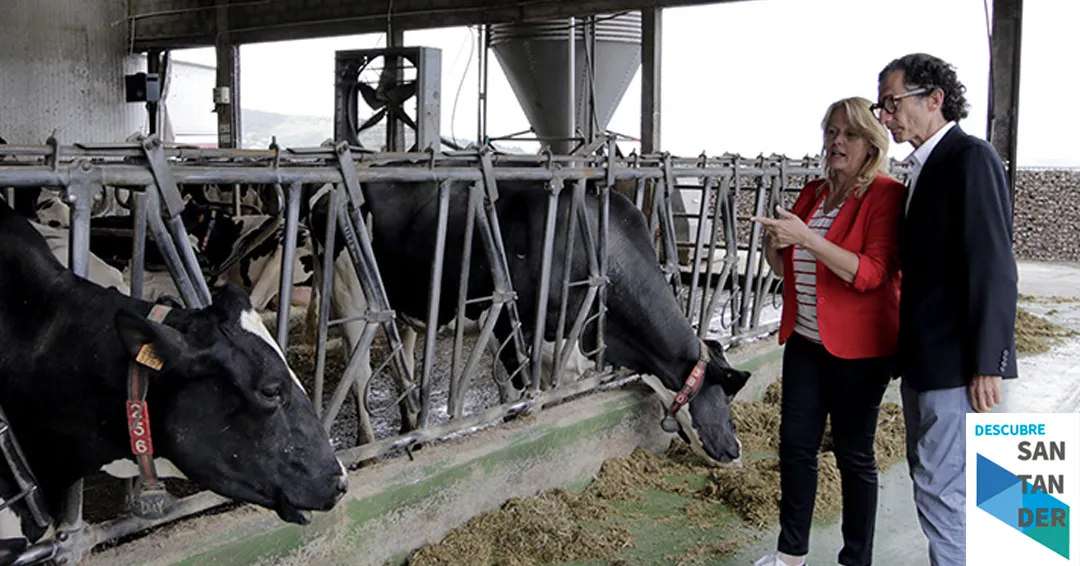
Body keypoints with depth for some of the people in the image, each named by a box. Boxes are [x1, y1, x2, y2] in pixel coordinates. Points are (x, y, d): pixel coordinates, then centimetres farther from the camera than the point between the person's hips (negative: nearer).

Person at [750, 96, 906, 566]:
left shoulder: (885, 195, -10)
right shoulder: (813, 192, 10)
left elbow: (872, 273, -22)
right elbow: (785, 267, 17)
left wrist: (805, 238, -28)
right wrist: (775, 243, -5)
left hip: (857, 348, -6)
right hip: (805, 339, 6)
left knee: (854, 453, 5)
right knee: (796, 443, 10)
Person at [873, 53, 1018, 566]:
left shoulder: (972, 158, -14)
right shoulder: (926, 167, 14)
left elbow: (993, 266, -19)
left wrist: (988, 364, -21)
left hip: (957, 362, -10)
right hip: (924, 359, 10)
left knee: (941, 489, -5)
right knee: (930, 478, 18)